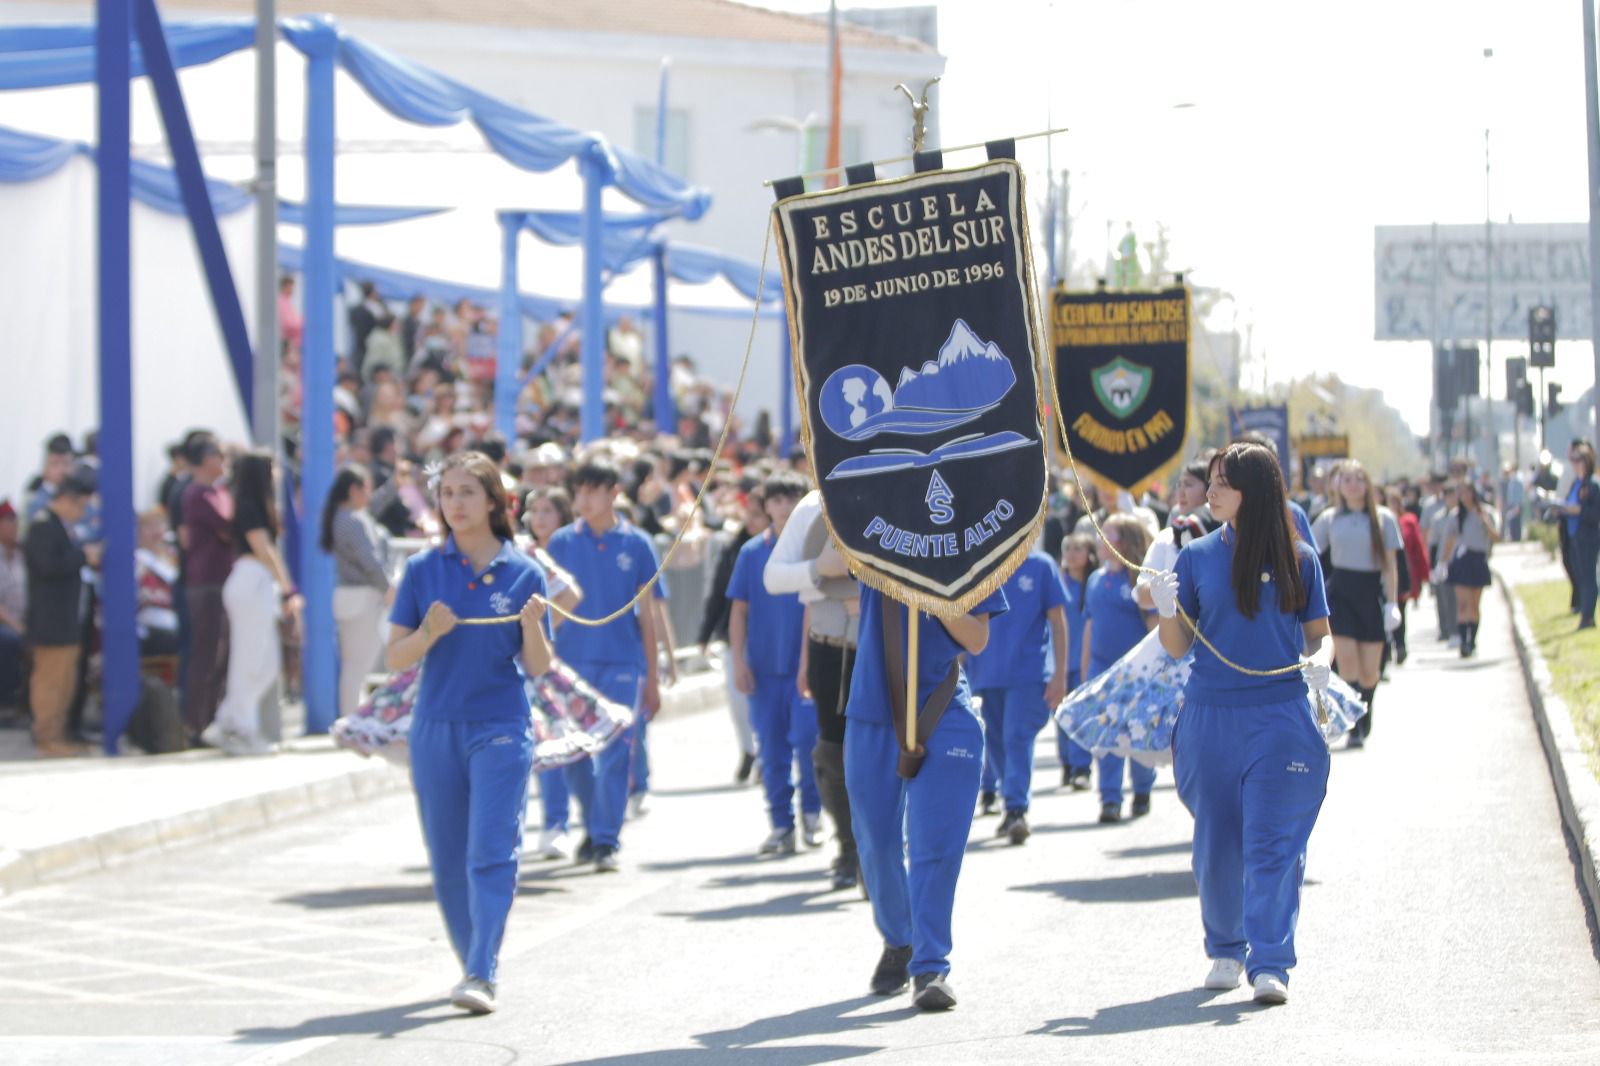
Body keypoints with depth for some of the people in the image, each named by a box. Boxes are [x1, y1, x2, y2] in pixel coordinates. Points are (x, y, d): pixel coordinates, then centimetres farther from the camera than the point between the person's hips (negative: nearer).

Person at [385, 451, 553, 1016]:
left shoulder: (523, 572, 0)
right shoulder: (424, 570, 3)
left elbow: (537, 666, 1)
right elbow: (395, 658, 1)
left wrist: (532, 626, -19)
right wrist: (429, 633, -18)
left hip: (501, 728, -2)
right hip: (435, 729, 2)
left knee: (492, 852, -12)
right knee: (447, 859, 9)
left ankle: (482, 975, -15)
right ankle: (472, 961, 24)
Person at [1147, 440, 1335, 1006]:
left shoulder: (1298, 558, 2)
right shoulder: (1196, 557, 5)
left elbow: (1318, 634, 9)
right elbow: (1179, 646, 6)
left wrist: (1318, 661, -12)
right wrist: (1167, 611, -14)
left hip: (1280, 718, -2)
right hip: (1209, 718, 2)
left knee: (1272, 843, -8)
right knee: (1216, 845, 9)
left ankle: (1270, 964, -8)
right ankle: (1226, 949, 27)